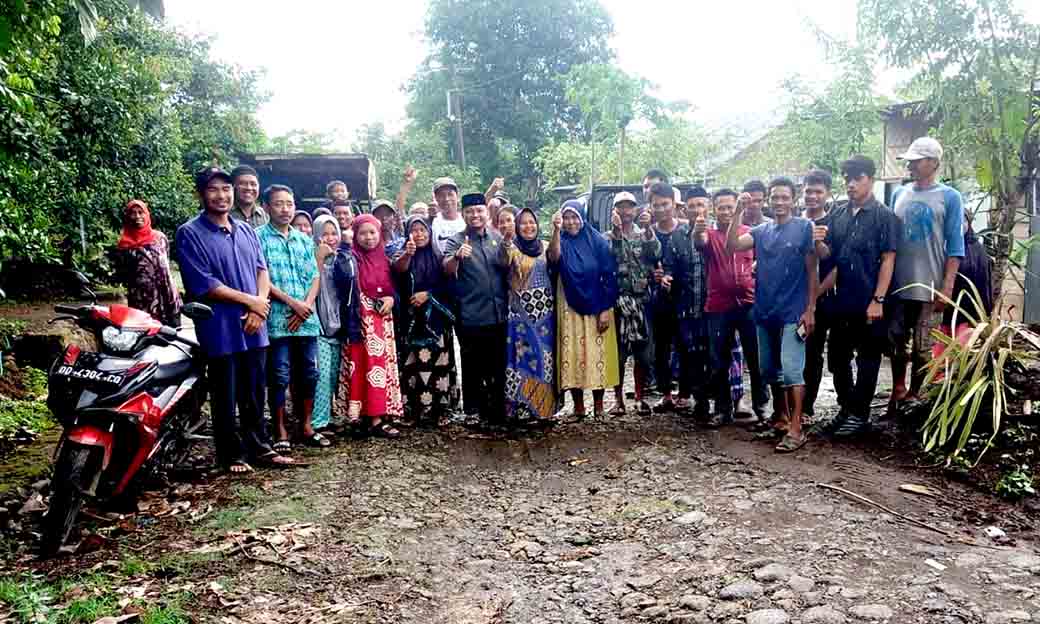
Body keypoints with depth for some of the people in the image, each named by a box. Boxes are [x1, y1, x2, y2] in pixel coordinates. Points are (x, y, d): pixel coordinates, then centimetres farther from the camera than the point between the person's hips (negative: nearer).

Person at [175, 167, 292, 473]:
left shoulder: (246, 230, 13)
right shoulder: (190, 234, -6)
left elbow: (262, 269, 10)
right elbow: (203, 284, -14)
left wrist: (259, 308, -8)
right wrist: (251, 300, -12)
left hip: (253, 327, 5)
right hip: (220, 329, -5)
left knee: (255, 394, 14)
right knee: (226, 398, 6)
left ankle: (259, 447, 26)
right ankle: (231, 454, 19)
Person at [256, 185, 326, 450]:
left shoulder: (304, 239, 15)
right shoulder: (259, 237, -1)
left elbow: (315, 277, 11)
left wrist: (306, 305, -6)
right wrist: (292, 302, -13)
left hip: (307, 319, 5)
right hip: (276, 320, -5)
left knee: (308, 375, 9)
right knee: (279, 378, 0)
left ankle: (305, 427, 22)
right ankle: (280, 432, 11)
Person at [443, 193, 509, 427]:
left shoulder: (497, 238, 9)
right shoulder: (456, 241, -3)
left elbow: (509, 268, 19)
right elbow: (447, 270, -21)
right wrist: (457, 256, -40)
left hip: (498, 314, 4)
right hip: (470, 317, -4)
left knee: (498, 365, 13)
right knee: (473, 365, 6)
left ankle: (497, 412, 26)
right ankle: (474, 410, 19)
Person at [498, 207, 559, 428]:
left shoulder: (544, 247, 10)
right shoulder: (513, 248, 1)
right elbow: (504, 260, -22)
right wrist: (506, 239, -42)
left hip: (544, 311, 3)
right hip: (521, 311, -3)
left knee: (544, 358, 6)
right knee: (524, 357, -4)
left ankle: (544, 408, 15)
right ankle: (523, 411, 1)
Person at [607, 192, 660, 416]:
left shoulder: (644, 234, 11)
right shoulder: (610, 236, 6)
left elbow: (656, 254, -9)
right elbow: (612, 257, -13)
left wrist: (647, 228, -21)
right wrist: (616, 231, -21)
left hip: (642, 299, 2)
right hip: (618, 299, -2)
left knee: (643, 353, 4)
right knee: (618, 352, 0)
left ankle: (640, 397, 16)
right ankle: (618, 398, 9)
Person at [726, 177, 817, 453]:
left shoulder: (804, 227, -3)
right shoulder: (761, 231, 10)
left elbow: (812, 271, -4)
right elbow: (732, 246, -5)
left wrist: (810, 309, -9)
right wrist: (739, 212, -12)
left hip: (793, 312, -5)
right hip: (765, 311, 6)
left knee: (791, 370, -10)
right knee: (770, 370, 13)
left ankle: (796, 429, -6)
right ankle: (781, 419, 29)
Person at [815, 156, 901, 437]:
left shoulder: (884, 216, -6)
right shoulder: (838, 214, 8)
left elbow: (888, 260, -10)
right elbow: (827, 255, 9)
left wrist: (878, 300, -16)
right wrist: (818, 243, -15)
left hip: (869, 302, -5)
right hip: (842, 300, 5)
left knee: (867, 360, 5)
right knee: (837, 357, 13)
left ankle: (859, 414, 15)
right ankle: (846, 407, 29)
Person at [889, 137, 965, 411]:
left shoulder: (949, 197, -2)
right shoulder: (899, 194, 9)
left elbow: (955, 246, -5)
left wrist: (947, 287, -12)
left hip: (929, 287, -3)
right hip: (897, 284, 4)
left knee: (922, 347, 5)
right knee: (897, 342, 10)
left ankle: (914, 394, 18)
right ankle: (898, 391, 24)